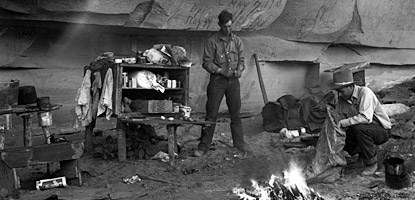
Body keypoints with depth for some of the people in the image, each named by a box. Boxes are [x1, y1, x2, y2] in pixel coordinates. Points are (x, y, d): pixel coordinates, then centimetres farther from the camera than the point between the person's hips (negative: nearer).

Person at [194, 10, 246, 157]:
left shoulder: (237, 41, 9)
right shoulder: (212, 41, -3)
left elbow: (241, 60, 12)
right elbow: (207, 62, -5)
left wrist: (239, 70, -9)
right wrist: (221, 71, -16)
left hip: (233, 81, 3)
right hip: (217, 80, -3)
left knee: (236, 115, 6)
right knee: (211, 114, -1)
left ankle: (240, 147, 14)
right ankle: (204, 146, 7)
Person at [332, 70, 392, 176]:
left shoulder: (364, 92, -23)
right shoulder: (341, 99, -3)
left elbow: (366, 118, -36)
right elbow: (339, 120, 2)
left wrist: (343, 123, -32)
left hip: (382, 130, -7)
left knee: (359, 128, -35)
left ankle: (372, 163, -17)